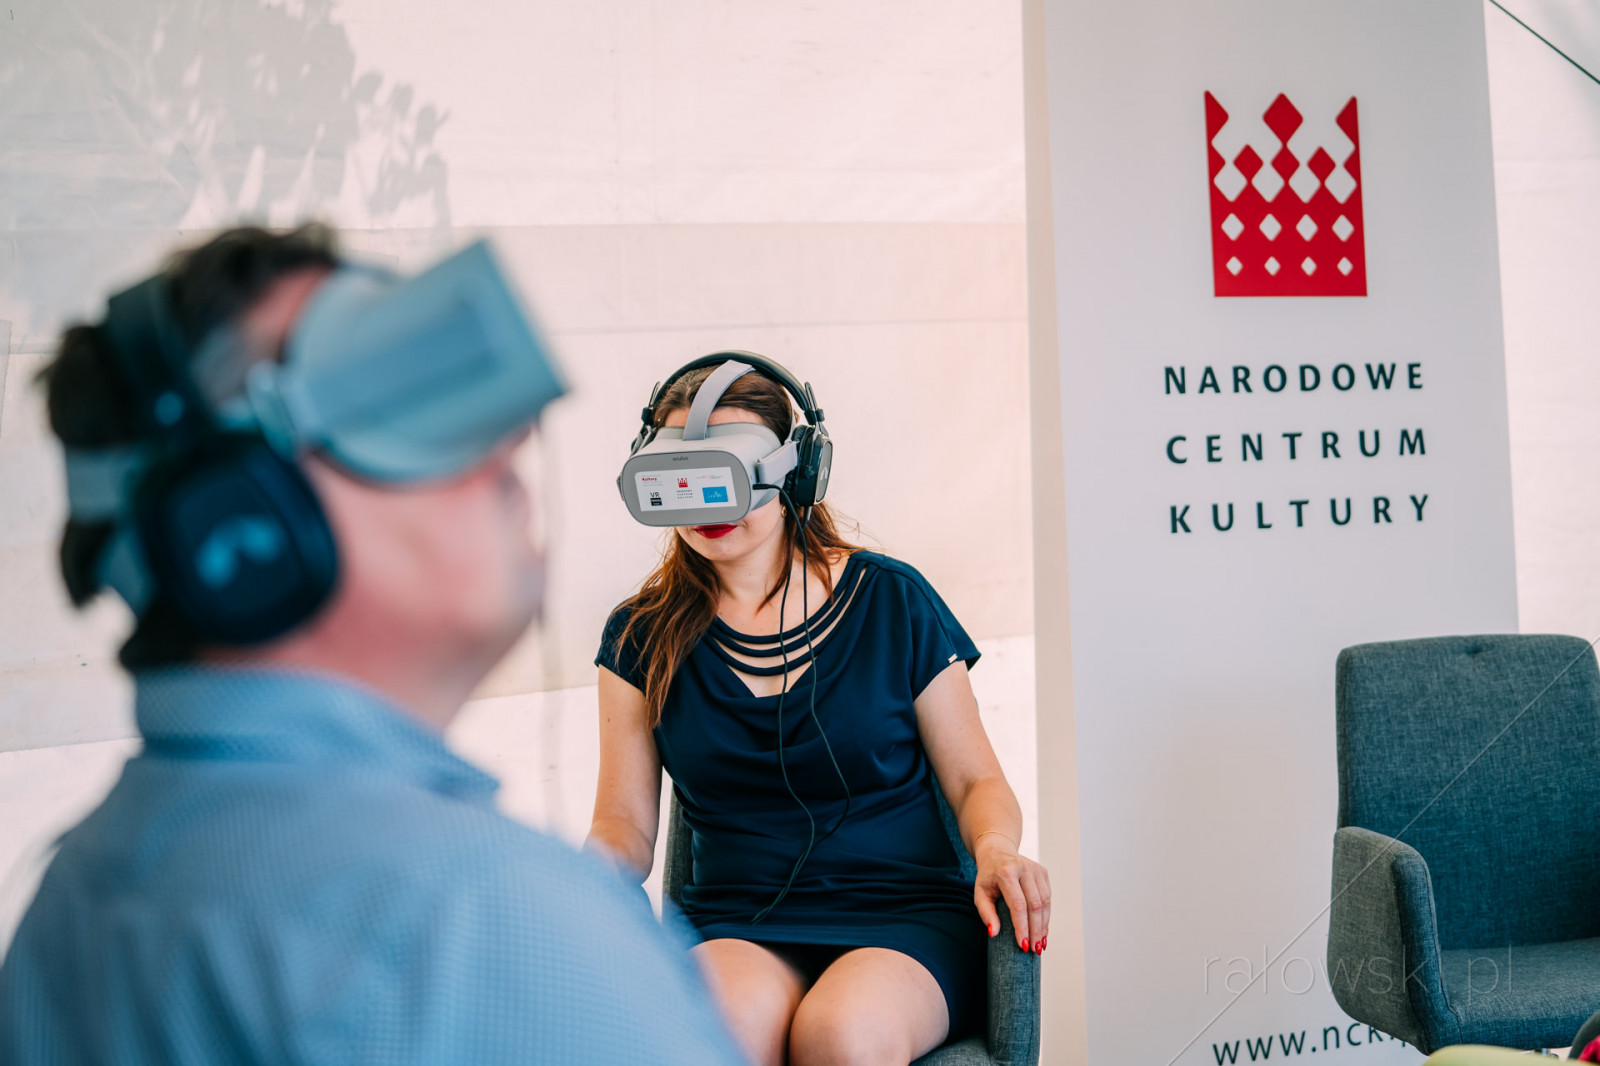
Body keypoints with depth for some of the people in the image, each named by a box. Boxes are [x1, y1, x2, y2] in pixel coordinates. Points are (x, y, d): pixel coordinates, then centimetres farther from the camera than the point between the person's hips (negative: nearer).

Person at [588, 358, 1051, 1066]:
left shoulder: (890, 600, 4)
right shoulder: (644, 637, 7)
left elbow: (975, 780, 8)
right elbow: (625, 827, 7)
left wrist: (996, 849, -14)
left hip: (906, 914, 0)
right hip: (736, 928, 0)